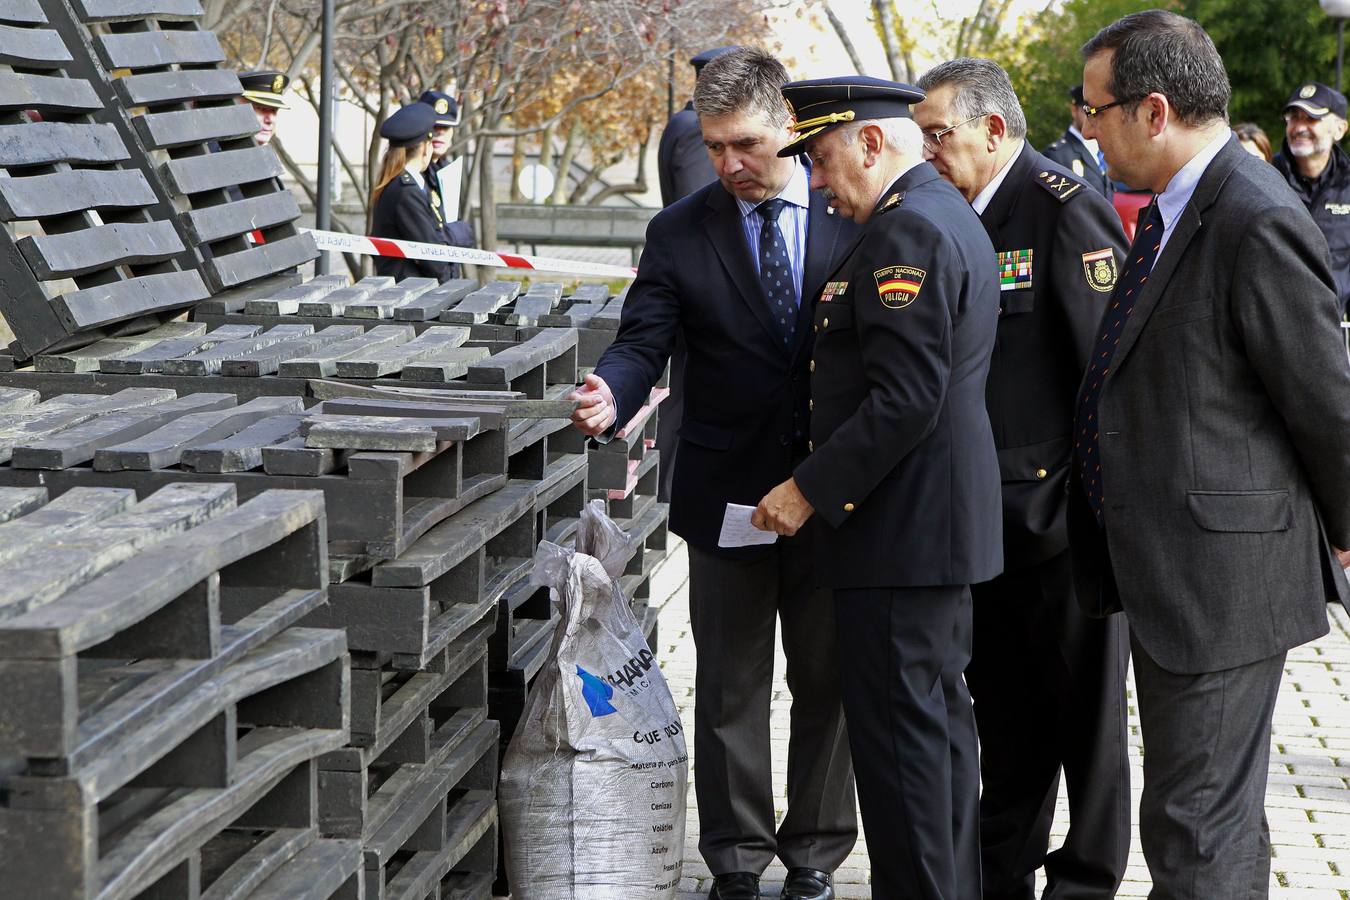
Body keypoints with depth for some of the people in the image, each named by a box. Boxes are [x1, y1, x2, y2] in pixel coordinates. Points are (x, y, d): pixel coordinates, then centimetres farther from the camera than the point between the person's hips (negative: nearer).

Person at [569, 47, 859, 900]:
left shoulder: (853, 214, -3)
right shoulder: (680, 232, -2)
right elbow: (644, 344, -8)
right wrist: (612, 395, -31)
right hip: (728, 492, 0)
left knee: (829, 681, 9)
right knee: (731, 687, 8)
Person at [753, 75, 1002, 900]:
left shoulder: (907, 231, -18)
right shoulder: (950, 216, 16)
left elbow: (904, 399, -24)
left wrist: (811, 489, -17)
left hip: (899, 534, -11)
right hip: (947, 523, 11)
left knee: (899, 730, -5)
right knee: (941, 717, 17)